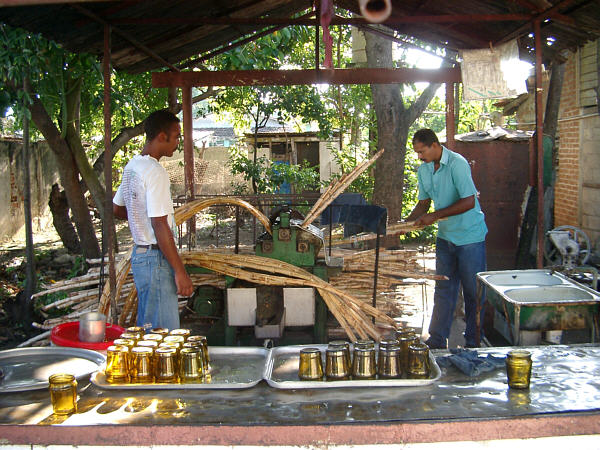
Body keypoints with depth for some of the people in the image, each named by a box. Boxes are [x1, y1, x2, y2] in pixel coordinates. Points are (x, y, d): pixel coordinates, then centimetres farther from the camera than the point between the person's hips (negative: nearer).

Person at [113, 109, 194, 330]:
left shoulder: (131, 167, 10)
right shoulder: (155, 172, -18)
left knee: (146, 331, 18)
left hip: (139, 254, 10)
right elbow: (160, 226, -22)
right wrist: (180, 271, -19)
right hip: (156, 260, -10)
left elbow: (117, 209, 23)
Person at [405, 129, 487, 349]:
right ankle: (437, 341, 18)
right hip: (445, 236, 7)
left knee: (473, 291, 2)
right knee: (443, 289, 11)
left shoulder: (457, 164, -19)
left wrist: (435, 216, -21)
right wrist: (407, 222, 0)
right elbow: (424, 202, 15)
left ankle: (474, 343, 14)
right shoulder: (423, 170, 5)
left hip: (470, 237, -7)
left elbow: (469, 202, -23)